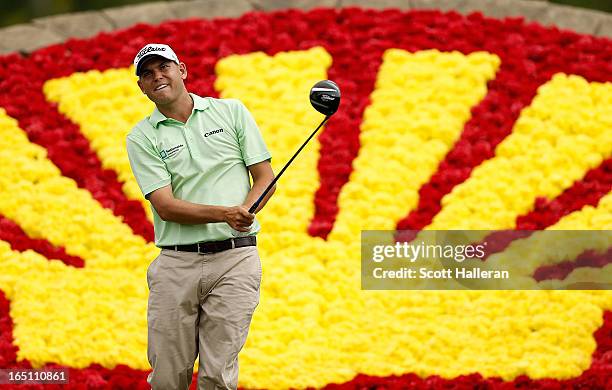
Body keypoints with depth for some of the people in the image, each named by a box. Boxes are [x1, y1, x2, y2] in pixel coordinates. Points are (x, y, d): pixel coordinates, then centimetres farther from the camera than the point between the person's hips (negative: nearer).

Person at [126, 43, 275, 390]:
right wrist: (224, 213, -21)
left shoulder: (232, 111, 10)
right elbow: (166, 206, -5)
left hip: (235, 257, 0)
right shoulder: (141, 138, 5)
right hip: (176, 263, 0)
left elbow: (265, 177, 9)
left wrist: (245, 211, -13)